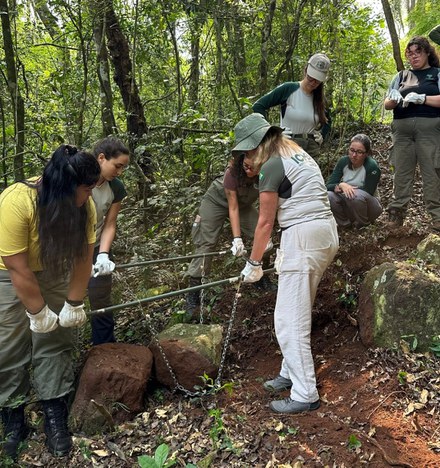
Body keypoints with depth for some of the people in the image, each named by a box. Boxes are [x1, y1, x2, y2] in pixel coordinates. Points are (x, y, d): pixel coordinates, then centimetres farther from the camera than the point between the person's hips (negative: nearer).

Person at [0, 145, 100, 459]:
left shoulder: (84, 206, -21)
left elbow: (83, 258, -14)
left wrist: (73, 304, -10)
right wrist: (39, 314, -20)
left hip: (53, 270, 4)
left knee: (56, 340, 2)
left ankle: (55, 416, 14)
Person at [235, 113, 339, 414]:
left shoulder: (272, 166, -10)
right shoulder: (298, 155, 17)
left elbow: (265, 222, -5)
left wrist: (254, 264, 6)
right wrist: (284, 249, 22)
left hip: (303, 238, -10)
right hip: (326, 233, 10)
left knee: (290, 320, -2)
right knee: (299, 312, 18)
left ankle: (306, 395, 6)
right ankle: (291, 374, 31)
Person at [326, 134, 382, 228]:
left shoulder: (372, 166, -20)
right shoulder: (343, 161, -7)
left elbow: (367, 193, -19)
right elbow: (328, 186, -10)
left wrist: (339, 188, -20)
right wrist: (341, 185, -32)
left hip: (368, 205, -4)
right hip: (348, 207, 4)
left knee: (357, 195, -35)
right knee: (329, 196, -24)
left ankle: (363, 226, -9)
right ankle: (346, 224, -3)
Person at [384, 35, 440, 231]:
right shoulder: (401, 76, 21)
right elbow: (387, 104, 15)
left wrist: (421, 98, -15)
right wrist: (394, 100, -7)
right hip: (402, 129, 3)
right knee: (401, 171, -1)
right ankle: (396, 213, -1)